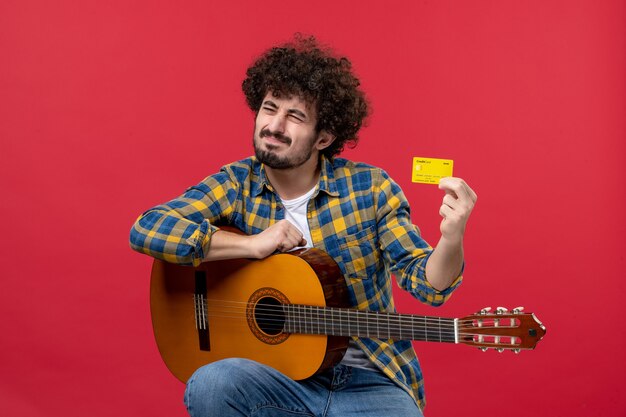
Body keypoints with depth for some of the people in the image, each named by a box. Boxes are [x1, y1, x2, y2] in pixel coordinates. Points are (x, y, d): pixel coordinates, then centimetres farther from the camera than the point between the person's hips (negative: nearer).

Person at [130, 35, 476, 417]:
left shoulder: (370, 187, -4)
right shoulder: (236, 185, -1)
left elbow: (428, 283, -6)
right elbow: (146, 229, -14)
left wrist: (452, 239, -28)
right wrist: (253, 244, -19)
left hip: (369, 382, 0)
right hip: (280, 377, 1)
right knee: (209, 386, -30)